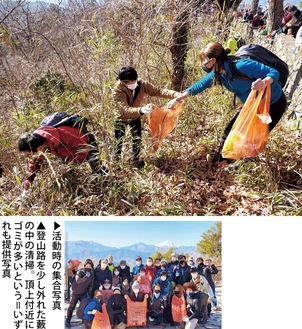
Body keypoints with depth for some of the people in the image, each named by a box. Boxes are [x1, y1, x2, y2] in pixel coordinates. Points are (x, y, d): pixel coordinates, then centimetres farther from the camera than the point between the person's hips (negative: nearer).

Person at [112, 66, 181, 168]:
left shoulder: (141, 84, -27)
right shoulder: (118, 91, -37)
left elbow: (157, 91, -29)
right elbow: (125, 110, -49)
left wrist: (176, 94, -46)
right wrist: (141, 110, -68)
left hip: (135, 117, 3)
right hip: (121, 118, -3)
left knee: (137, 139, 8)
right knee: (119, 141, 6)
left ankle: (136, 159, 34)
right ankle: (116, 161, 31)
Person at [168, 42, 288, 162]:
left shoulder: (241, 66, -35)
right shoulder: (217, 74, -9)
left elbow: (274, 72, -33)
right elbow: (199, 86, 6)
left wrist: (264, 82, -56)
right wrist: (177, 99, 12)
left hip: (274, 104, -8)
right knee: (230, 130, 10)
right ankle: (218, 162, 26)